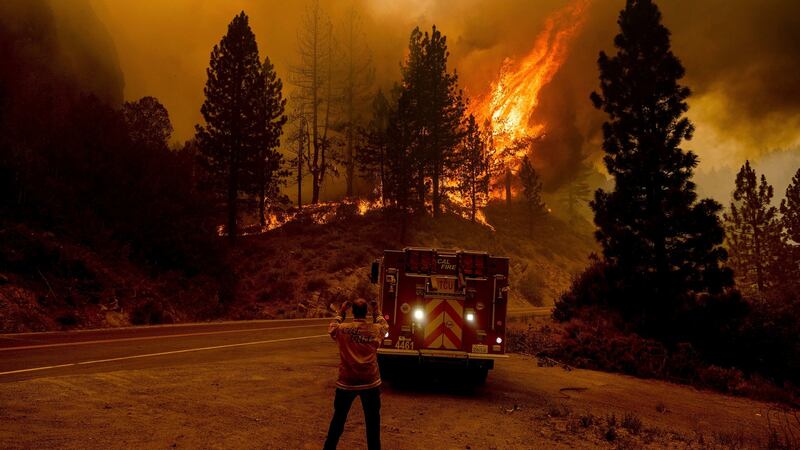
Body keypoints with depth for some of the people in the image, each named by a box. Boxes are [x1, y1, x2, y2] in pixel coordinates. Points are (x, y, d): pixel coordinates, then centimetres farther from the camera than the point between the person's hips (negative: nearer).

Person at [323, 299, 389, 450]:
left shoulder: (342, 329, -8)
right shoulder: (376, 330, -7)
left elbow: (331, 329, 16)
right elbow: (385, 326, 18)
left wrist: (341, 312, 21)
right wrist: (377, 312, 26)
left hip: (346, 382, 1)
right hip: (370, 382, -1)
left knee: (338, 418, 16)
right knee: (372, 420, 9)